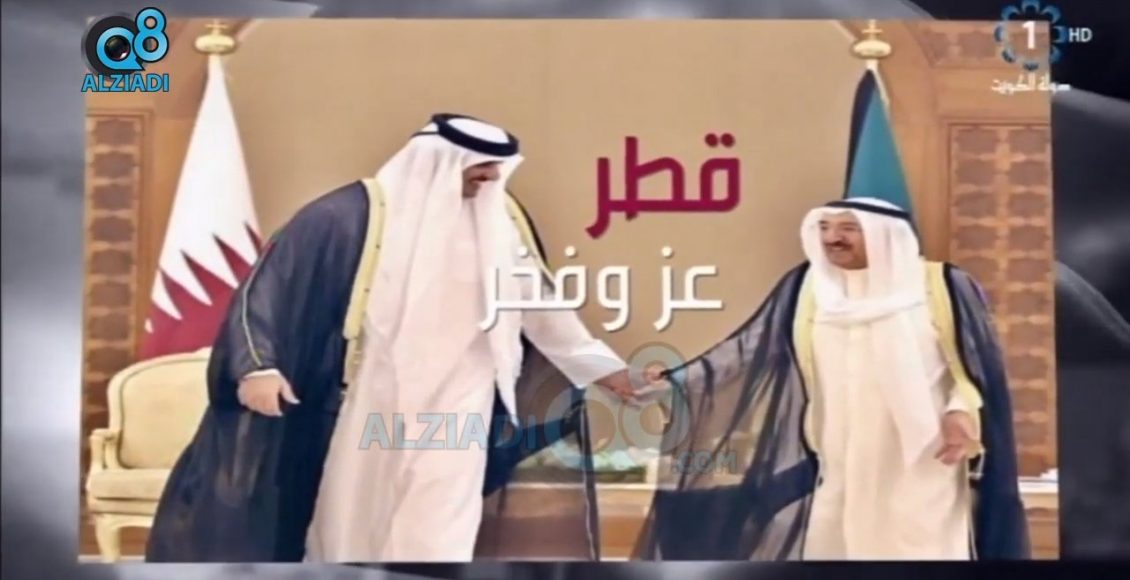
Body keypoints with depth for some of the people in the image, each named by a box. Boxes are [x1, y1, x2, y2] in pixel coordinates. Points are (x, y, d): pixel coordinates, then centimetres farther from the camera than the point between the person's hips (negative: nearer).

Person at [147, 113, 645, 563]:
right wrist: (257, 366, -22)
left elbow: (538, 301, 12)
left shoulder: (499, 219, 1)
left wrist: (599, 364, 14)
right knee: (349, 525, 11)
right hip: (367, 409, -2)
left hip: (454, 407, 3)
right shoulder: (352, 215, -12)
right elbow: (268, 286, -10)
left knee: (436, 537, -1)